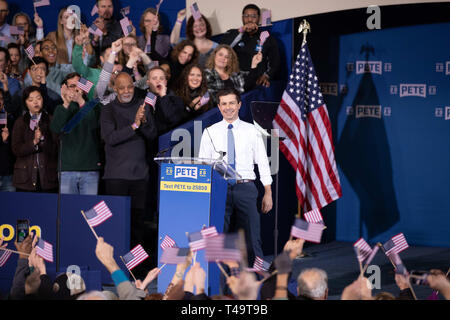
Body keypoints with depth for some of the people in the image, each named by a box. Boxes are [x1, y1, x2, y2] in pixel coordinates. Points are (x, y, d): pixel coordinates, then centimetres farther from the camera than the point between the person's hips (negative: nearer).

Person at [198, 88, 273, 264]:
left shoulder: (251, 131, 8)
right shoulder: (210, 132, 9)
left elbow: (262, 162, 8)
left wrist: (268, 192, 2)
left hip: (245, 188, 0)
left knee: (252, 237, -3)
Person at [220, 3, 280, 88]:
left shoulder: (268, 39, 14)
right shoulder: (232, 34, 14)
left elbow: (275, 63, 9)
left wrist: (266, 76, -11)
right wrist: (241, 31, -12)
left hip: (258, 81, 1)